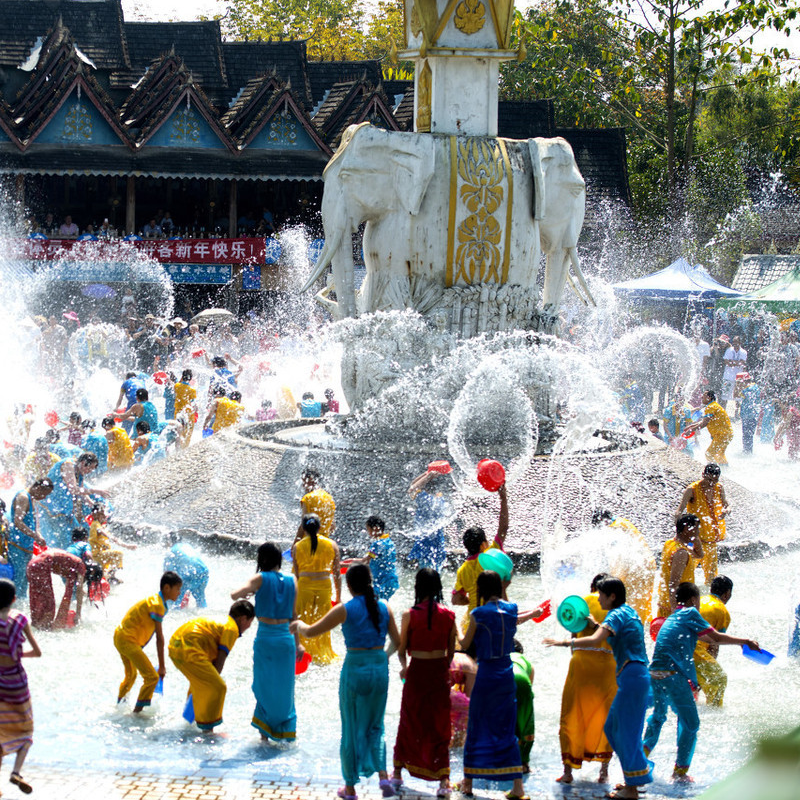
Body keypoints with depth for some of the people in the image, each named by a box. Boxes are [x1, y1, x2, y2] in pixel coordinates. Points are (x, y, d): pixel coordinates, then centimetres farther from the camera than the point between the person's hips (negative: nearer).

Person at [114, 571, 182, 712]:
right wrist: (161, 666, -16)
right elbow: (159, 638, -19)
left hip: (120, 636, 11)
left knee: (131, 675, 30)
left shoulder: (154, 600, 12)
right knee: (152, 677, -14)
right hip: (128, 640, -11)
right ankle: (137, 712, -10)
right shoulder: (157, 605, -18)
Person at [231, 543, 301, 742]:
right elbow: (294, 615, 8)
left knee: (264, 686, 9)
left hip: (265, 638, -3)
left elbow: (234, 595, -14)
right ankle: (286, 731, 19)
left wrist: (246, 592, 9)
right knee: (285, 687, 14)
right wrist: (297, 643, 16)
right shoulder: (292, 581, 4)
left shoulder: (261, 579, -6)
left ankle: (265, 732, 10)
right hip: (286, 638, 3)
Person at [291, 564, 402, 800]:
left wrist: (298, 625, 18)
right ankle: (383, 775, -1)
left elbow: (310, 633, -3)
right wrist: (404, 664, 29)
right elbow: (397, 642, 9)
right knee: (375, 727, 18)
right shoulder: (384, 608, 1)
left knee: (351, 730, 10)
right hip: (380, 668, 3)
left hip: (354, 668, -3)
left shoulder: (344, 610, -9)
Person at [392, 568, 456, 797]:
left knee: (408, 723, 14)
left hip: (417, 672, -1)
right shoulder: (448, 615, -5)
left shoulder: (410, 615, -11)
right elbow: (451, 649, 3)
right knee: (440, 726, 7)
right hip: (440, 672, 1)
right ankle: (443, 780, 1)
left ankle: (397, 774, 24)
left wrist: (404, 668, 15)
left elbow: (402, 648, -4)